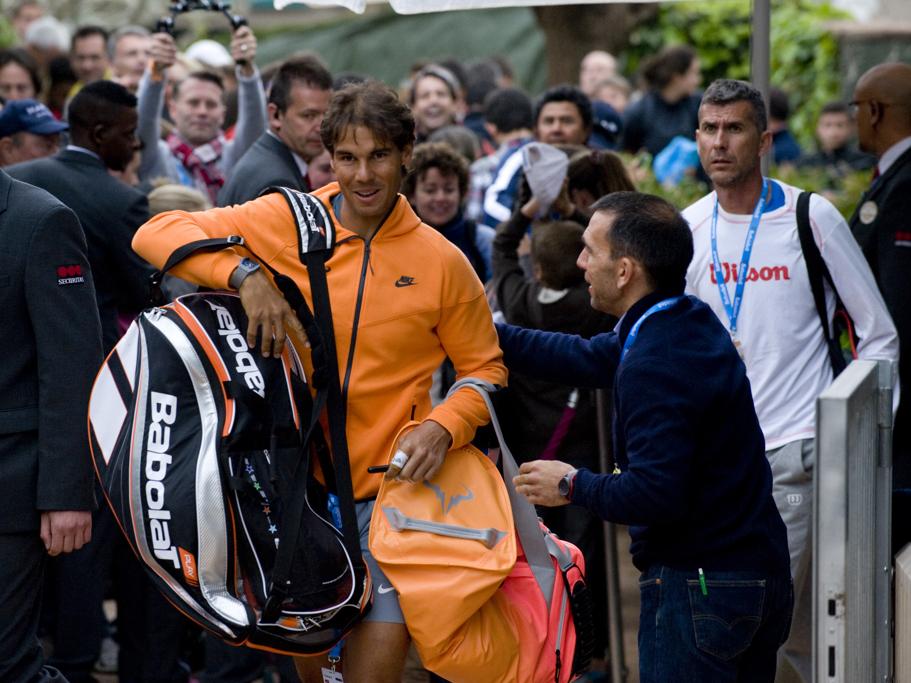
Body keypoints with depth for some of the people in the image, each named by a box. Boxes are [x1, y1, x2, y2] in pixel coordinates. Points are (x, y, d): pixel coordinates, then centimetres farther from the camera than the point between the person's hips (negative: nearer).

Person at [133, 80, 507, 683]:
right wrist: (245, 275, -21)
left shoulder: (441, 262, 0)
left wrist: (443, 427, -9)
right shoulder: (288, 223, -2)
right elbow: (156, 234, -6)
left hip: (385, 494, -1)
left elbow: (485, 368, 11)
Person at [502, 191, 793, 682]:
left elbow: (654, 494, -28)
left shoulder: (655, 365, -23)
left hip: (698, 587, -10)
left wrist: (573, 485, -11)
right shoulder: (693, 320, 7)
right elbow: (588, 359, 18)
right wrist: (483, 333, 19)